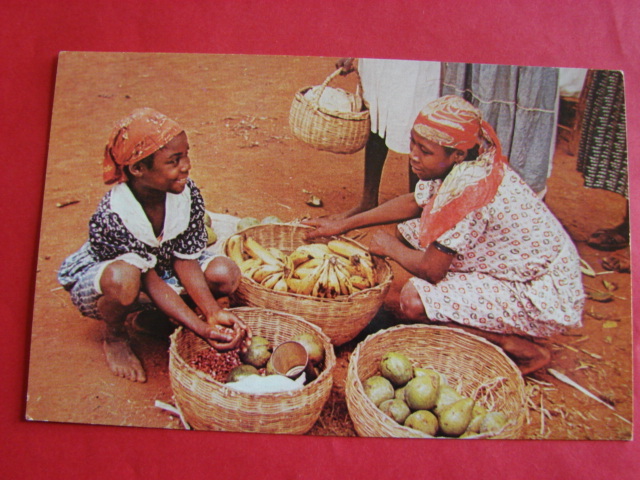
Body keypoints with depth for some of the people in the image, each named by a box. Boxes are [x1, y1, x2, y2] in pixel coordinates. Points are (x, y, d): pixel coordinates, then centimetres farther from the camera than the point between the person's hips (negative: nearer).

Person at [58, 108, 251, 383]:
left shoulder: (187, 193, -20)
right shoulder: (113, 215, -34)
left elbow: (185, 260, -16)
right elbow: (150, 281, -31)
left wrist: (213, 313, -28)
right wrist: (202, 329, -37)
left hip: (162, 266, 5)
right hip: (97, 281, -5)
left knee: (226, 273, -18)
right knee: (124, 277, -42)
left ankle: (155, 318, 7)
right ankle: (115, 338, -6)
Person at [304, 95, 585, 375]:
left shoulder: (469, 189, -31)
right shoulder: (463, 166, -5)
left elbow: (430, 269, -25)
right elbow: (414, 203, 11)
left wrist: (391, 248, -5)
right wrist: (345, 224, 9)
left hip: (546, 298, -9)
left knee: (415, 301, -23)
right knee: (410, 230, 4)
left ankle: (524, 350, -5)